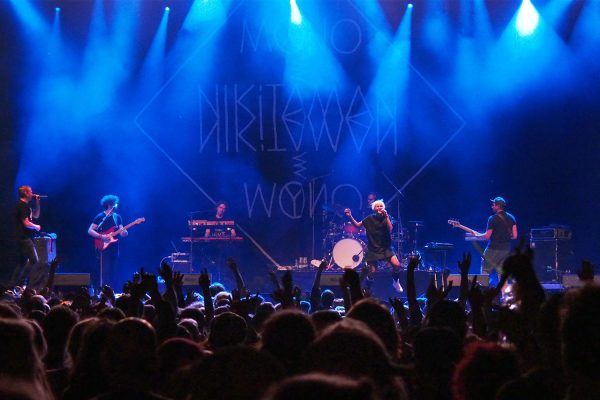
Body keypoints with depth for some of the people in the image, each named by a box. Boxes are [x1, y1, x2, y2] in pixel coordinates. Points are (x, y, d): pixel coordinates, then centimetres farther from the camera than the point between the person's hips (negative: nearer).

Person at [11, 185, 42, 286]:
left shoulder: (25, 206, 17)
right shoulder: (22, 206, -14)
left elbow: (36, 216, 28)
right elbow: (26, 223, -21)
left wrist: (37, 203, 17)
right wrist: (36, 227, -5)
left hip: (25, 238, 10)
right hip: (25, 238, -10)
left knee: (23, 262, 13)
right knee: (34, 260, -14)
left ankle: (13, 283, 14)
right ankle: (21, 282, -14)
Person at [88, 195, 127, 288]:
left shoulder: (118, 217, 13)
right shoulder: (100, 217, -4)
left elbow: (122, 232, 9)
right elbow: (90, 231, -7)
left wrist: (124, 233, -15)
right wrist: (102, 236, -19)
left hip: (114, 248, 6)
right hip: (103, 248, -6)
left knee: (112, 273, 6)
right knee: (104, 272, -10)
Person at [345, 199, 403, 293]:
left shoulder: (386, 218, 0)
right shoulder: (370, 219, 0)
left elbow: (390, 230, -14)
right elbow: (357, 225, 2)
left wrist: (386, 217, -22)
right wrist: (350, 216, -13)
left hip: (386, 248, 0)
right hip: (373, 249, 0)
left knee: (396, 265, -18)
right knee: (372, 272, -4)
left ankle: (396, 282, 10)